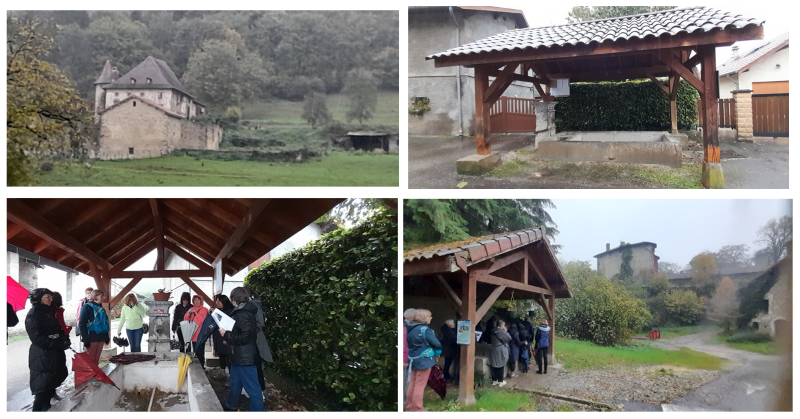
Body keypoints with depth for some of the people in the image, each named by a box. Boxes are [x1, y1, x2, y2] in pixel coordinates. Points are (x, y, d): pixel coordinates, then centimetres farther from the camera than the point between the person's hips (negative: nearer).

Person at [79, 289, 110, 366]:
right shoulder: (87, 307, -6)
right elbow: (81, 324, -12)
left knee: (97, 359, 10)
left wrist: (106, 337, 11)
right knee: (90, 359, -4)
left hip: (100, 337, 7)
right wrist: (85, 339, -17)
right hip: (91, 337, -7)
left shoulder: (101, 308, 15)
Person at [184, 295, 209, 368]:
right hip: (193, 334, 5)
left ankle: (201, 367, -7)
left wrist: (196, 313, -13)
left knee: (200, 352, -11)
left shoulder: (204, 310, 1)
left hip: (200, 334, -5)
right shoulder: (191, 309, 16)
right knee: (195, 351, 5)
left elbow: (203, 320, -8)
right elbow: (185, 319, 12)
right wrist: (188, 313, -6)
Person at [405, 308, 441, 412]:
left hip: (414, 359, 8)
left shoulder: (411, 329, 7)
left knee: (413, 383, 17)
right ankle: (416, 409, 5)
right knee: (420, 385, -1)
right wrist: (437, 352, 5)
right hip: (424, 360, -8)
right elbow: (436, 343, -17)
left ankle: (409, 405, 26)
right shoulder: (424, 330, -19)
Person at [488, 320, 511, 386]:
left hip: (494, 351, 6)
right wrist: (505, 331, 1)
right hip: (501, 352, -6)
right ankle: (500, 381, 9)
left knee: (494, 366, 11)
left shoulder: (493, 332, 4)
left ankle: (494, 380, 17)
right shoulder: (501, 332, -17)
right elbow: (509, 338, -8)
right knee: (501, 367, 3)